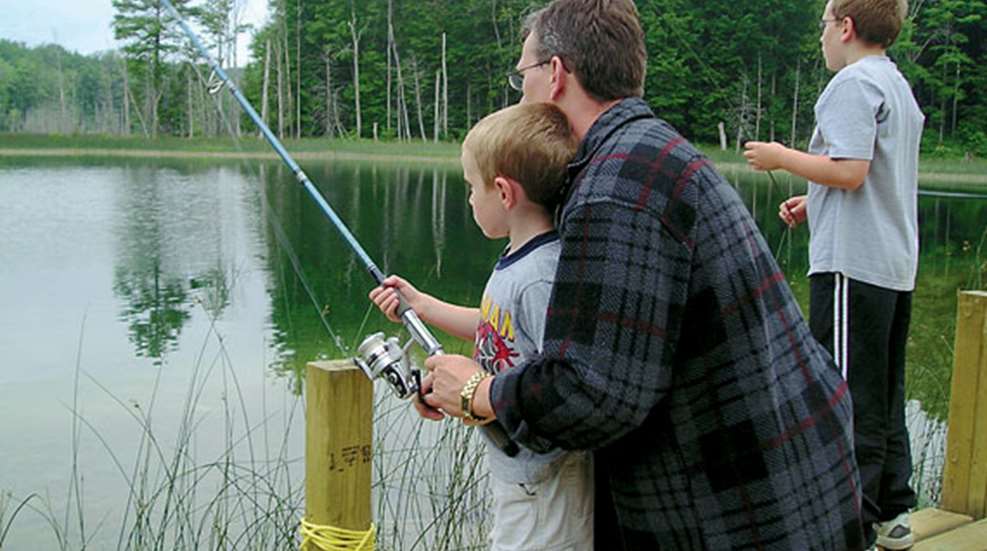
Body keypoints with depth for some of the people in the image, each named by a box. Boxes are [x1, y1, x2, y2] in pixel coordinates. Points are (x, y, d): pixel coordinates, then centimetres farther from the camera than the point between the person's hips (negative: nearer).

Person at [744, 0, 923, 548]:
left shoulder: (853, 83, -10)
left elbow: (850, 171, -20)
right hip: (896, 265, 10)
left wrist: (782, 157, -8)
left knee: (849, 399, -5)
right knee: (884, 398, 15)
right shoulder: (900, 87, 20)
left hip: (852, 265, -10)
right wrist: (815, 204, 18)